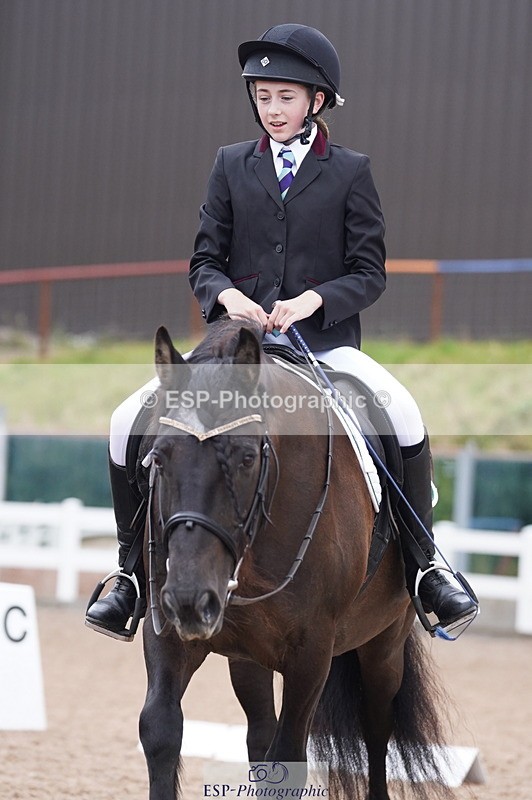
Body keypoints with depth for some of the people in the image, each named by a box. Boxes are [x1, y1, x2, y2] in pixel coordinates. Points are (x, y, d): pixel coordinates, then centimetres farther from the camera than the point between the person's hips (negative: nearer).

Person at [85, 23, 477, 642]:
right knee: (131, 421, -15)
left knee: (403, 413, -30)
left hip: (325, 339, -2)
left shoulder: (350, 172, 6)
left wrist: (312, 300, -17)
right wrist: (227, 296, -13)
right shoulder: (232, 166, 12)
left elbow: (369, 273, 1)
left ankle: (424, 566, -15)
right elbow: (204, 260, 9)